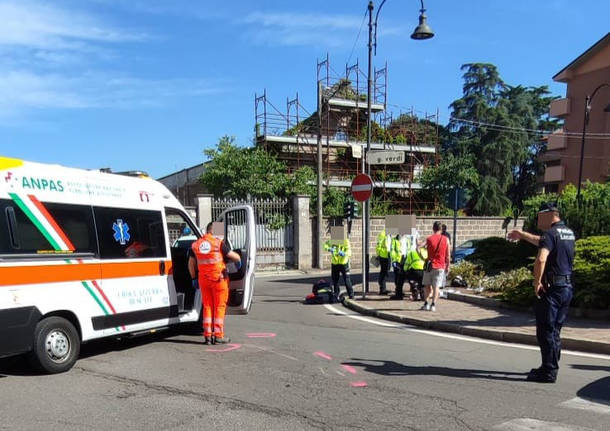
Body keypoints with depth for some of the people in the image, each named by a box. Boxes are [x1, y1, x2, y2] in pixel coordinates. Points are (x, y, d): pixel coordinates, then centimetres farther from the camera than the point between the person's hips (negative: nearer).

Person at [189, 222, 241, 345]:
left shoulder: (196, 244, 7)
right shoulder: (219, 243, -9)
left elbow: (191, 264, 14)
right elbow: (235, 256, -7)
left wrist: (194, 277, 25)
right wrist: (238, 261, 15)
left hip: (203, 279, 5)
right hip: (219, 278, -5)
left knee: (207, 306, 12)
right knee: (219, 307, 3)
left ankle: (207, 335, 13)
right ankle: (218, 336, 4)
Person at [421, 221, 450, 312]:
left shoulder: (428, 239, -4)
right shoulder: (445, 239, 0)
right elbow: (448, 255, 3)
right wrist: (447, 266, 11)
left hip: (430, 265, 0)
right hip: (440, 266, 1)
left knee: (427, 285, 12)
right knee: (436, 286, 1)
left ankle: (426, 303, 8)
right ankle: (433, 305, -5)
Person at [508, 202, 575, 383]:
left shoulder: (551, 233, -15)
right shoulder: (568, 233, 13)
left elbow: (541, 259, -31)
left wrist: (537, 282, -19)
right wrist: (523, 235, 39)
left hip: (551, 288, -9)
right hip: (567, 287, 9)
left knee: (546, 331, -1)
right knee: (554, 331, 17)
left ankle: (549, 372, 3)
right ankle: (550, 368, 26)